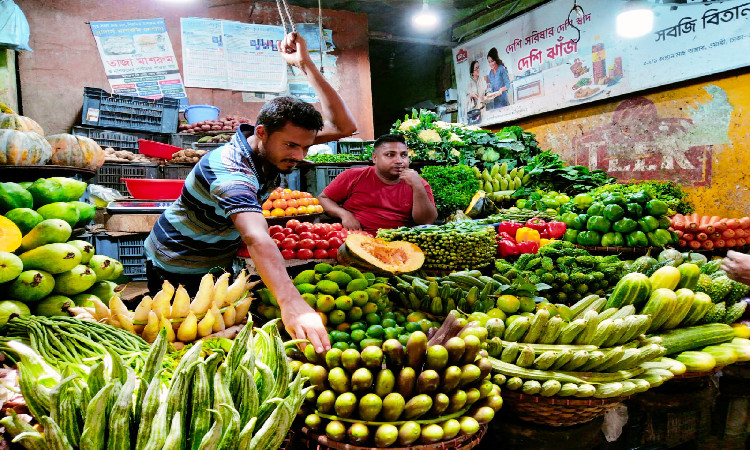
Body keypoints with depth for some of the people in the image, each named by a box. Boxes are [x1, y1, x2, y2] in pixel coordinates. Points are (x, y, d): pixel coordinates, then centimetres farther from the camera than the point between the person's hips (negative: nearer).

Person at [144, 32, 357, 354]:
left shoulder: (276, 145, -13)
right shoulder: (229, 169, -37)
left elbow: (344, 126, -16)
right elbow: (256, 238, -55)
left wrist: (306, 64, -27)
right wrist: (291, 303, -70)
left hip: (218, 264, 7)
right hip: (177, 269, -7)